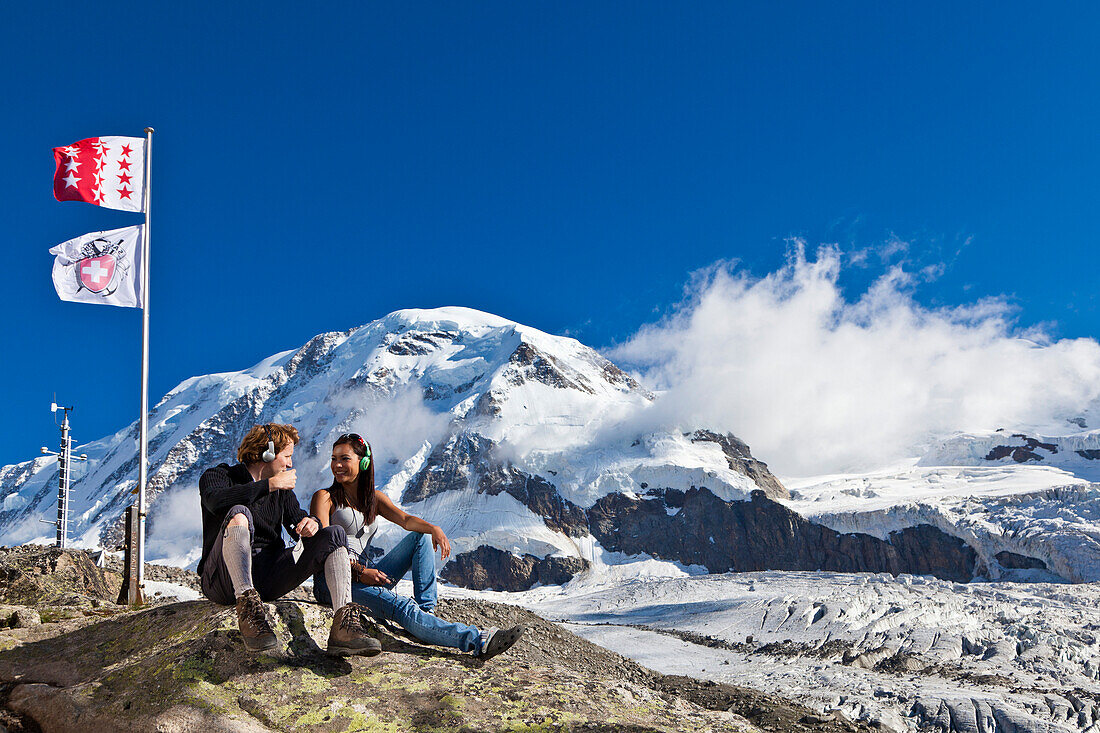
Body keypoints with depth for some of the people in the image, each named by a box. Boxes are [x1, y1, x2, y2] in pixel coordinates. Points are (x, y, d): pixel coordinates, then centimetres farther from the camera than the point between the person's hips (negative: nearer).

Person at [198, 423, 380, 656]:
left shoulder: (282, 491, 23)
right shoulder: (217, 475, 5)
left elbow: (299, 526, 13)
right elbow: (216, 501, -20)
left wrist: (312, 523, -12)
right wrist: (271, 485, -17)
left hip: (268, 579, 5)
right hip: (225, 579, -5)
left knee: (334, 535, -11)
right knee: (239, 514, -31)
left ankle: (343, 626, -32)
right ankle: (247, 608, -41)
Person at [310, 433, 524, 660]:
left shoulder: (374, 498, 17)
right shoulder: (325, 498, 0)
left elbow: (405, 519, 1)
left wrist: (433, 528, -21)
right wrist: (360, 572, -24)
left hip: (367, 574, 7)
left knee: (421, 536, -3)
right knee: (401, 607, -30)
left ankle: (427, 610, -16)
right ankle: (476, 640, -46)